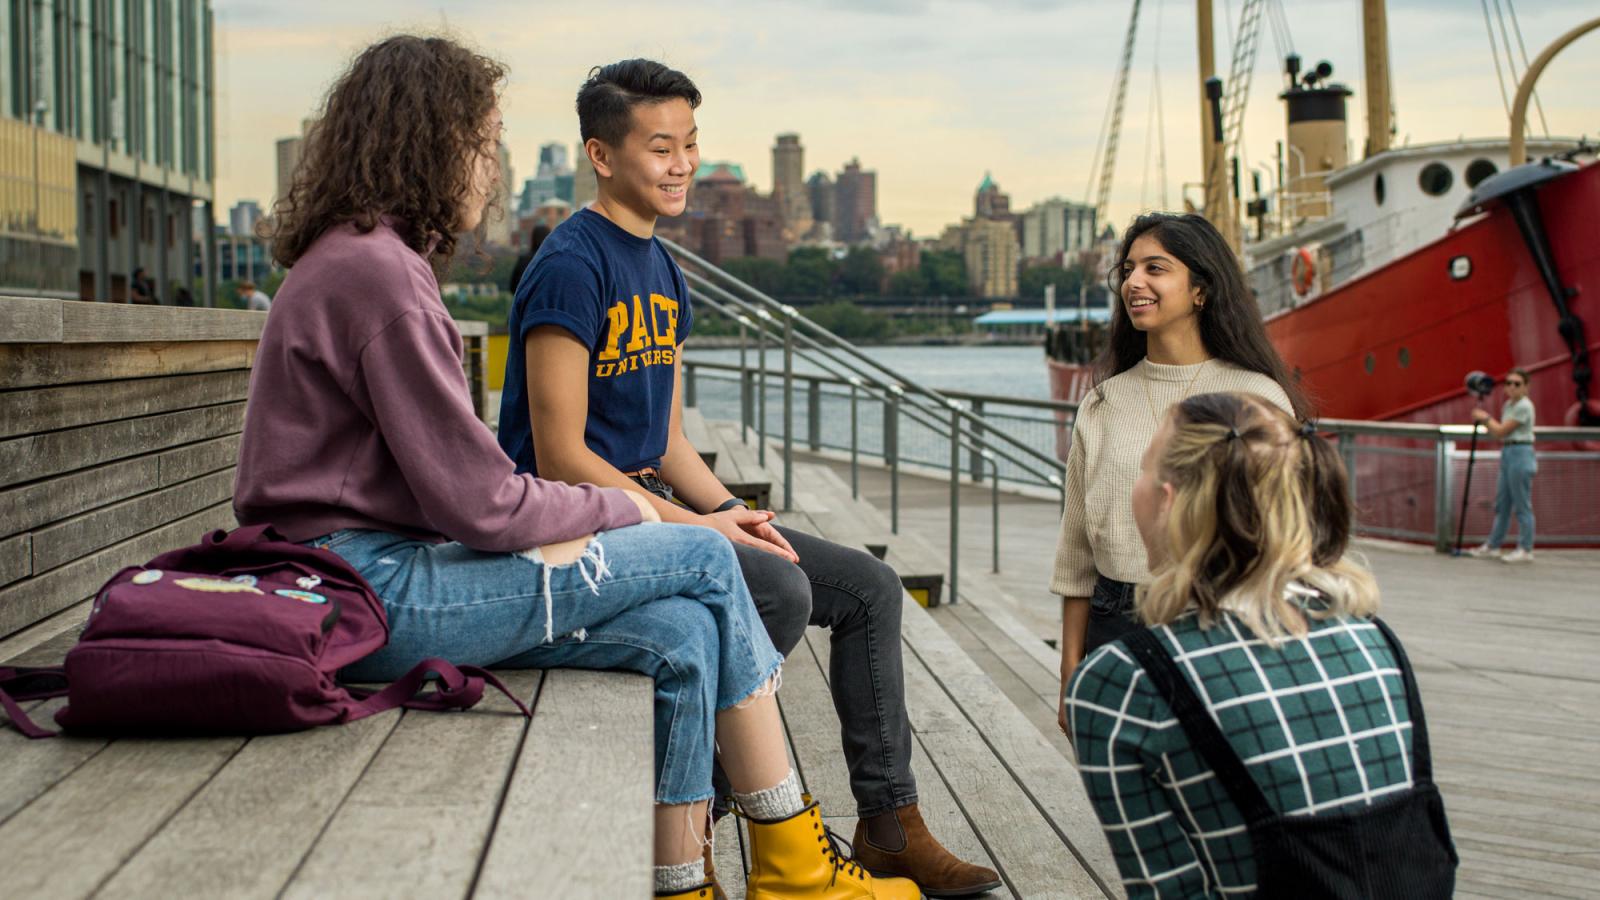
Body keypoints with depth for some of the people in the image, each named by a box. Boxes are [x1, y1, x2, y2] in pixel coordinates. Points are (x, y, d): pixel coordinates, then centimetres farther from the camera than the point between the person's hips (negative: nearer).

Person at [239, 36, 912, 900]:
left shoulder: (360, 261, 17)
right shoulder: (377, 274, -15)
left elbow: (452, 478, 14)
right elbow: (478, 502, -17)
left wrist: (589, 512, 3)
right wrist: (617, 510, -1)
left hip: (366, 580, 9)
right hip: (374, 593, -9)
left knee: (682, 634, -3)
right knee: (702, 562, -7)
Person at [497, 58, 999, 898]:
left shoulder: (664, 273, 15)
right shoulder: (570, 268, -14)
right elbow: (561, 458, -19)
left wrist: (732, 511, -3)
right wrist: (695, 527, -20)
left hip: (657, 505, 9)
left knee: (869, 587, 3)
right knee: (780, 590, -30)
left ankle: (889, 824, 10)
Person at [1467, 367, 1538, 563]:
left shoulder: (1524, 407, -12)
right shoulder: (1508, 405, 15)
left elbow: (1501, 431, -13)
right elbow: (1499, 432, 18)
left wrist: (1486, 418, 2)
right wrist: (1484, 421, 4)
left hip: (1520, 454, -9)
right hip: (1507, 454, 9)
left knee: (1522, 505, -6)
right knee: (1501, 503, 14)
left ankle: (1525, 550, -2)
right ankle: (1492, 545, 22)